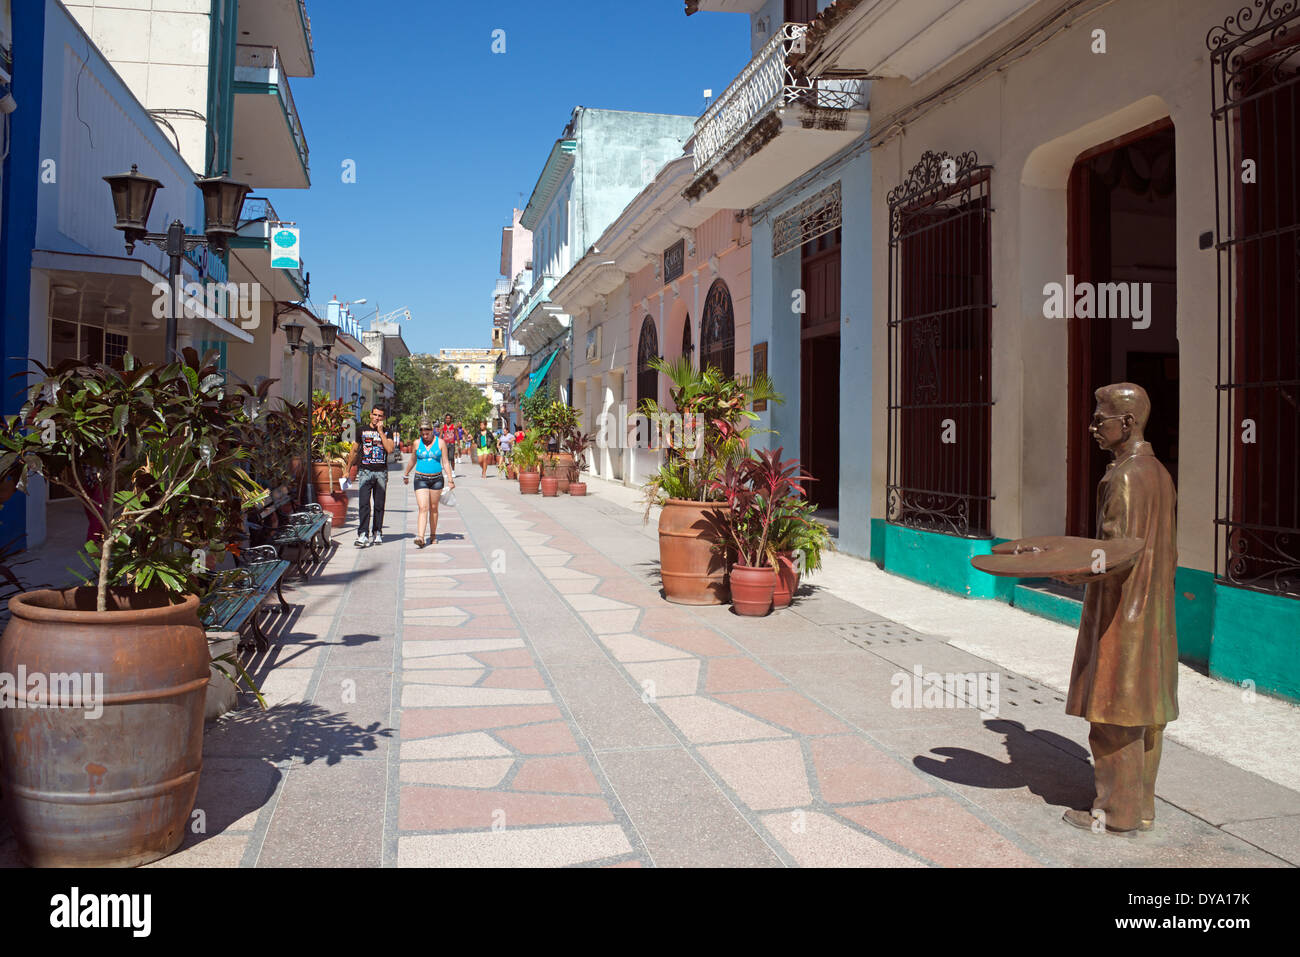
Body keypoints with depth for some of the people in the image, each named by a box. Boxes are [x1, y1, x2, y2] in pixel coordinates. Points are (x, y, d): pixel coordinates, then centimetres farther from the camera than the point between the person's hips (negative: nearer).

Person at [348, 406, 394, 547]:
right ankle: (363, 535, -16)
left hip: (381, 472, 0)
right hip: (365, 471, 0)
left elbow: (390, 449, -10)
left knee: (379, 505, 5)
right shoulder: (362, 430, 10)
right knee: (363, 504, -11)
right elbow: (355, 450, 16)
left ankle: (377, 533, 15)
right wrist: (348, 469, 13)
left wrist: (380, 431, -9)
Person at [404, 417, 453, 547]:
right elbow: (412, 461, 17)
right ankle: (420, 538, -21)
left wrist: (450, 480, -4)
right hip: (421, 479, 0)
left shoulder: (440, 442, 0)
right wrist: (406, 475, 26)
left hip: (437, 479, 0)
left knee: (433, 508, 10)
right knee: (423, 508, -12)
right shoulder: (417, 443, 3)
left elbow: (445, 462, 1)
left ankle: (433, 535, 24)